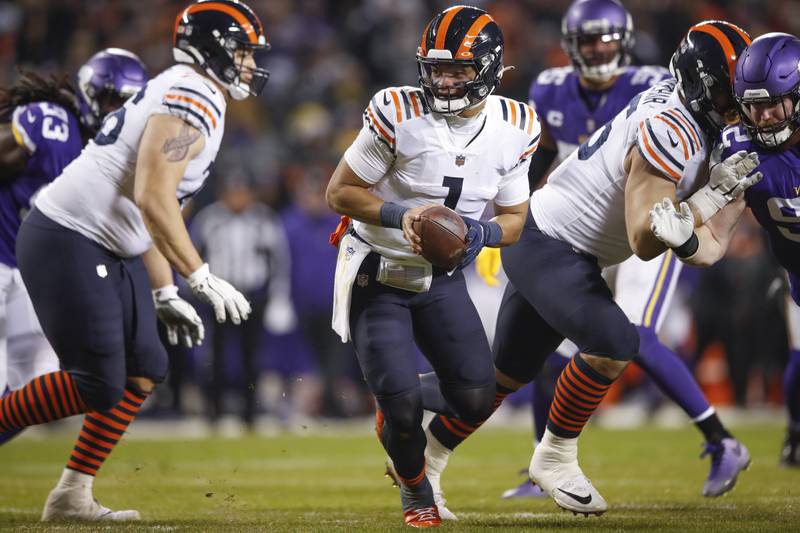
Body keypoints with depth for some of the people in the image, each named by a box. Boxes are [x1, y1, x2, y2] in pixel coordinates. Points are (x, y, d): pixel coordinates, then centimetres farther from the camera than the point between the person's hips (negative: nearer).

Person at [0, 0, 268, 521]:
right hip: (68, 243, -11)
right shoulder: (192, 98, -15)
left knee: (144, 371, 8)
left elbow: (151, 211, 21)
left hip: (110, 252, 11)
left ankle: (73, 496, 12)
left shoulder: (184, 99, 18)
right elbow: (153, 200, -24)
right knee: (97, 385, -11)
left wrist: (165, 294, 19)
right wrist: (203, 279, -22)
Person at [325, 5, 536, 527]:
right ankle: (415, 488, 21)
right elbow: (340, 192, -14)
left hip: (441, 277, 4)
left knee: (477, 401, -7)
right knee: (403, 405, -13)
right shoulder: (399, 114, -22)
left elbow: (513, 219, 1)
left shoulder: (514, 128, -8)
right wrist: (398, 215, -31)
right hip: (376, 275, -4)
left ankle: (400, 408, 27)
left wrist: (482, 233, -22)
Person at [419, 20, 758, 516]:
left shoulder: (674, 98, 1)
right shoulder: (670, 134, -26)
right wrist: (713, 196, -28)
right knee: (613, 342, -25)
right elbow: (645, 242, -28)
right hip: (546, 245, -10)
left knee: (510, 372, 18)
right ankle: (555, 457, -8)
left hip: (542, 241, 10)